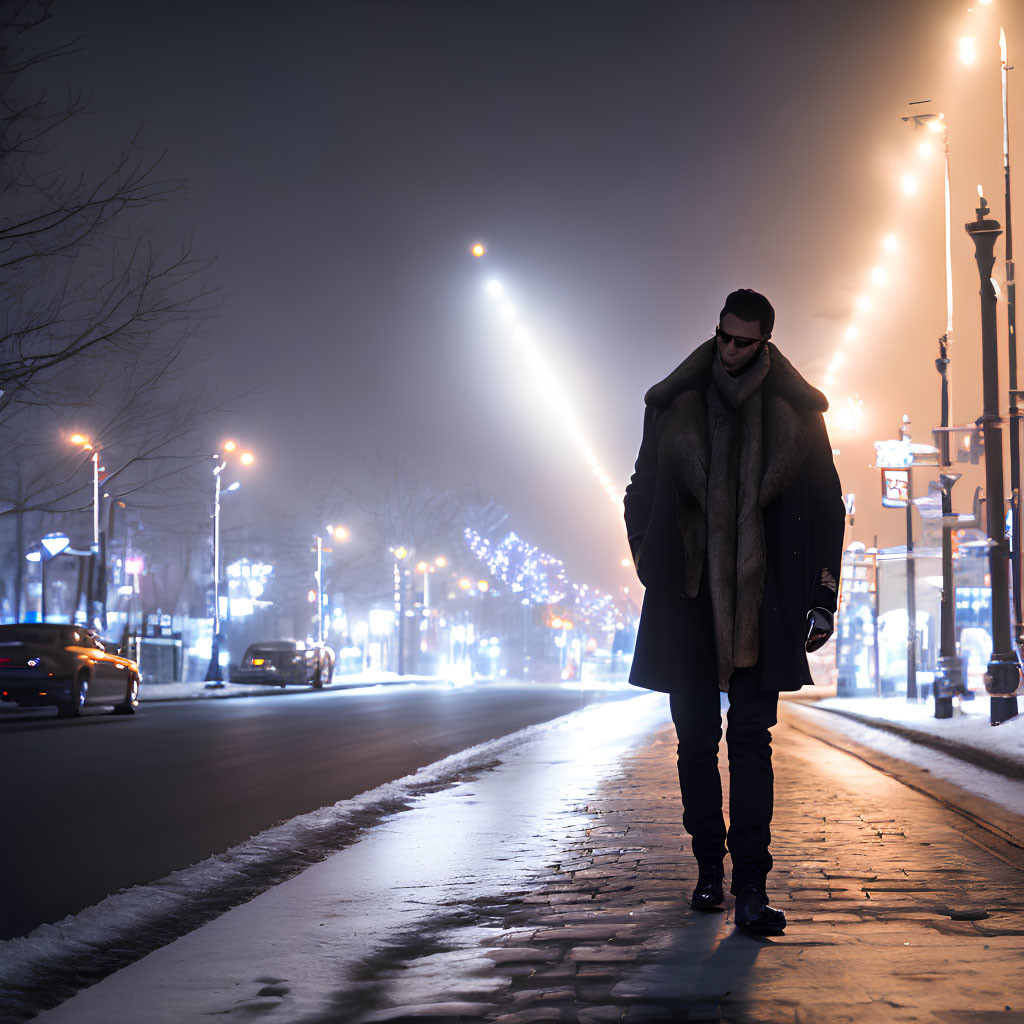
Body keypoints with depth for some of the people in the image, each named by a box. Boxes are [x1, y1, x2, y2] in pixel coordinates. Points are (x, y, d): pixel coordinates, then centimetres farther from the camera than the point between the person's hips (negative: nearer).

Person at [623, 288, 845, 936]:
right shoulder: (676, 406, 8)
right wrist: (655, 570, 5)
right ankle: (710, 871, 16)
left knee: (752, 739, -9)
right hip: (688, 601, 2)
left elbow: (826, 509, 8)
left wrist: (822, 597, 2)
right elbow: (642, 496, 15)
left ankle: (751, 888, -11)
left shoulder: (796, 413, 5)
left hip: (761, 604, -2)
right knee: (696, 741, 5)